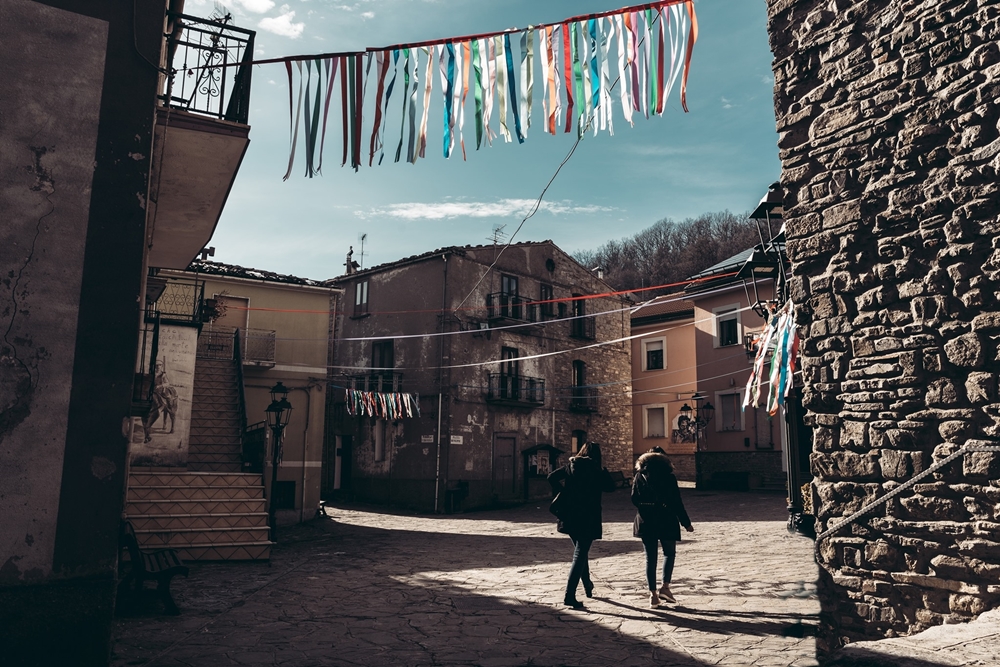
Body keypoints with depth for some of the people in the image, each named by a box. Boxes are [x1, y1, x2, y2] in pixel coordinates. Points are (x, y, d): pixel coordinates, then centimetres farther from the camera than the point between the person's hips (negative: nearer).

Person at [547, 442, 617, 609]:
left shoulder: (570, 465, 5)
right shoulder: (594, 469, -9)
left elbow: (552, 477, 0)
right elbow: (610, 486, -4)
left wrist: (563, 492, 8)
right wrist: (604, 471, 8)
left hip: (570, 517, 6)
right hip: (588, 518, -6)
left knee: (581, 551, 24)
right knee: (580, 555, -4)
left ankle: (588, 586, 40)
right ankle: (569, 595, -12)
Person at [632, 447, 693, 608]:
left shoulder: (639, 476, 2)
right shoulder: (668, 477, -5)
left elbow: (635, 500, 0)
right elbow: (676, 502, -6)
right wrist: (686, 523, 3)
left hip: (646, 522, 2)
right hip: (666, 522, -2)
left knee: (650, 558, 7)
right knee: (669, 553, 17)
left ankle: (653, 594, 5)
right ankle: (665, 587, 6)